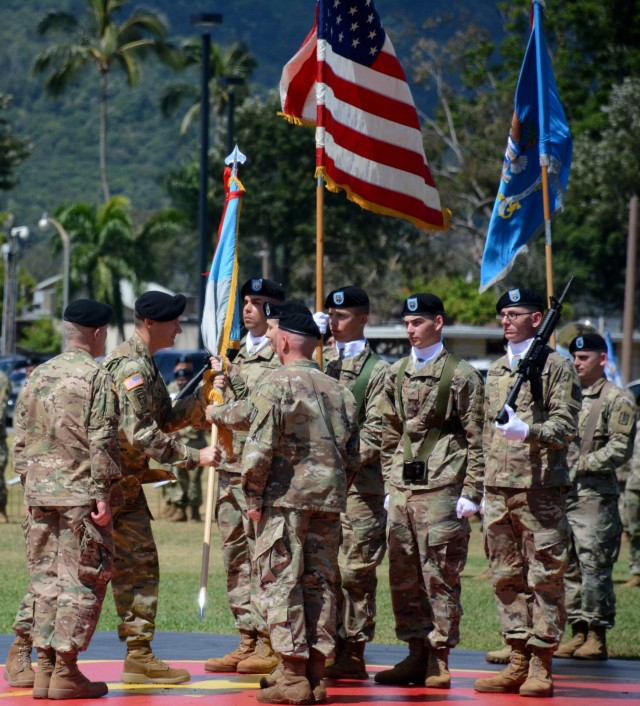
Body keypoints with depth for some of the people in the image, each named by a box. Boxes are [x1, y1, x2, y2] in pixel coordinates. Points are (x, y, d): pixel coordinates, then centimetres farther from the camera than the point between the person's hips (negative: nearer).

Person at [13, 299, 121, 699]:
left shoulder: (39, 376, 12)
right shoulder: (97, 377, -8)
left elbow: (22, 438, 14)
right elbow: (102, 441, -13)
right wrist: (102, 493, -12)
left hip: (40, 490, 6)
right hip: (81, 492, -6)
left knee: (46, 577, 11)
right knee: (83, 579, -1)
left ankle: (46, 667, 11)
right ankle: (66, 671, -3)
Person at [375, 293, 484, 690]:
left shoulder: (461, 375, -2)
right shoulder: (397, 375, 14)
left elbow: (476, 439, -3)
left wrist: (471, 493, -9)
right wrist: (389, 485, 15)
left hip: (442, 489, -6)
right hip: (402, 490, 6)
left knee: (440, 575, -4)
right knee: (404, 577, 7)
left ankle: (439, 660, 1)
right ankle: (417, 654, 15)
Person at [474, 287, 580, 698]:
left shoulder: (557, 367, -2)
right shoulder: (496, 371, 17)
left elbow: (566, 426, -9)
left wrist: (528, 432, -27)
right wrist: (479, 487, 18)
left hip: (541, 489, -6)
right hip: (499, 490, 6)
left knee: (545, 578, -3)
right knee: (507, 578, 7)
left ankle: (541, 667, 0)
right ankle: (518, 661, 13)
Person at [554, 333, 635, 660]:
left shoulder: (617, 399, -2)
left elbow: (620, 448, -9)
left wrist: (582, 464, -13)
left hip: (596, 496, -7)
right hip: (562, 495, 7)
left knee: (594, 568, -7)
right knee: (569, 568, 8)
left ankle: (597, 637, -4)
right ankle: (578, 633, 13)